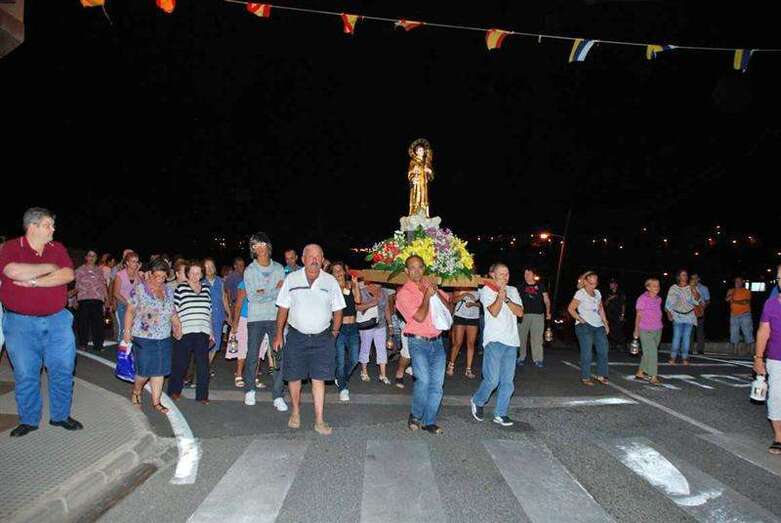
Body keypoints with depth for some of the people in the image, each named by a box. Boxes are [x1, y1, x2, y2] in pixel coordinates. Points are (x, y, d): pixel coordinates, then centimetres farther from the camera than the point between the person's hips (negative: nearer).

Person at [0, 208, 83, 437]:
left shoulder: (58, 248, 6)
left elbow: (69, 275, -8)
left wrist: (34, 281, -15)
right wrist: (49, 268, -11)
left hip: (57, 321, 3)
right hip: (21, 323, -3)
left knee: (63, 370, 6)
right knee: (25, 375, 6)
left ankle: (60, 416, 22)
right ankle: (29, 420, 22)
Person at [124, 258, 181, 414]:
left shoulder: (168, 291, 11)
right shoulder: (139, 289, -4)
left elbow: (172, 312, 17)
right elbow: (130, 311, -4)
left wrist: (177, 325, 2)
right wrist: (127, 331, -12)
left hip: (164, 338, 5)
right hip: (143, 338, -5)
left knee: (160, 370, 7)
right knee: (145, 370, -3)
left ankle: (156, 401, 17)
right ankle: (136, 391, 27)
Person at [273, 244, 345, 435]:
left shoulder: (331, 282, 0)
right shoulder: (291, 279, 0)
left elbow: (337, 310, 6)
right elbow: (283, 309, 3)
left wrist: (334, 334, 4)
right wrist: (279, 335, 2)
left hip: (322, 337, 0)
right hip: (296, 336, 1)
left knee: (318, 379, 1)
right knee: (294, 376, 8)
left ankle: (319, 421, 9)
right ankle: (295, 411, 31)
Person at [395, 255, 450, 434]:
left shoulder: (430, 285, 12)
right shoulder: (404, 293, -5)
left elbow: (448, 307, 11)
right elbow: (419, 317, -15)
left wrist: (436, 293, -3)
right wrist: (427, 296, -9)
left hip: (437, 341, 5)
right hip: (418, 342, -5)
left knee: (437, 383, 2)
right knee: (423, 380, -18)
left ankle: (429, 421, 14)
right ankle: (415, 416, 5)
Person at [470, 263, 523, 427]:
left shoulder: (512, 291, 16)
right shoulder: (486, 290, 1)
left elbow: (520, 312, 2)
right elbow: (494, 312, -12)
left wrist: (506, 298, -9)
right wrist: (500, 295, -20)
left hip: (511, 341, 5)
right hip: (494, 340, -5)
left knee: (507, 381, 5)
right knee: (492, 379, -10)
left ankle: (501, 414, 16)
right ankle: (477, 402, 16)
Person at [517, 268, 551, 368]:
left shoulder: (540, 286, 9)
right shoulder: (521, 286, 8)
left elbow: (546, 300, 10)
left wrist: (548, 312, 0)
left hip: (538, 315, -1)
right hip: (523, 315, 1)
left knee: (537, 338, -3)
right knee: (521, 337, 3)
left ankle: (537, 359, 0)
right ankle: (521, 358, 14)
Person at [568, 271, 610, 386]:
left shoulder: (597, 293, 14)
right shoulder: (580, 294, -6)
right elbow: (570, 308, -8)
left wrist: (605, 323, 18)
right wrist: (580, 319, -12)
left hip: (599, 326, 7)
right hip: (585, 326, -6)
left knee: (603, 350, 5)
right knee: (586, 353, -6)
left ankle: (601, 375, 18)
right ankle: (585, 377, 5)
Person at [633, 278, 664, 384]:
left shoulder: (658, 299, 7)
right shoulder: (642, 299, -10)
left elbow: (658, 314, 16)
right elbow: (638, 315, -5)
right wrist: (636, 330, -1)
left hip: (657, 330, 6)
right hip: (646, 331, -6)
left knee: (648, 353, 11)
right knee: (652, 353, -8)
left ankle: (640, 372, 23)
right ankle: (653, 377, -2)